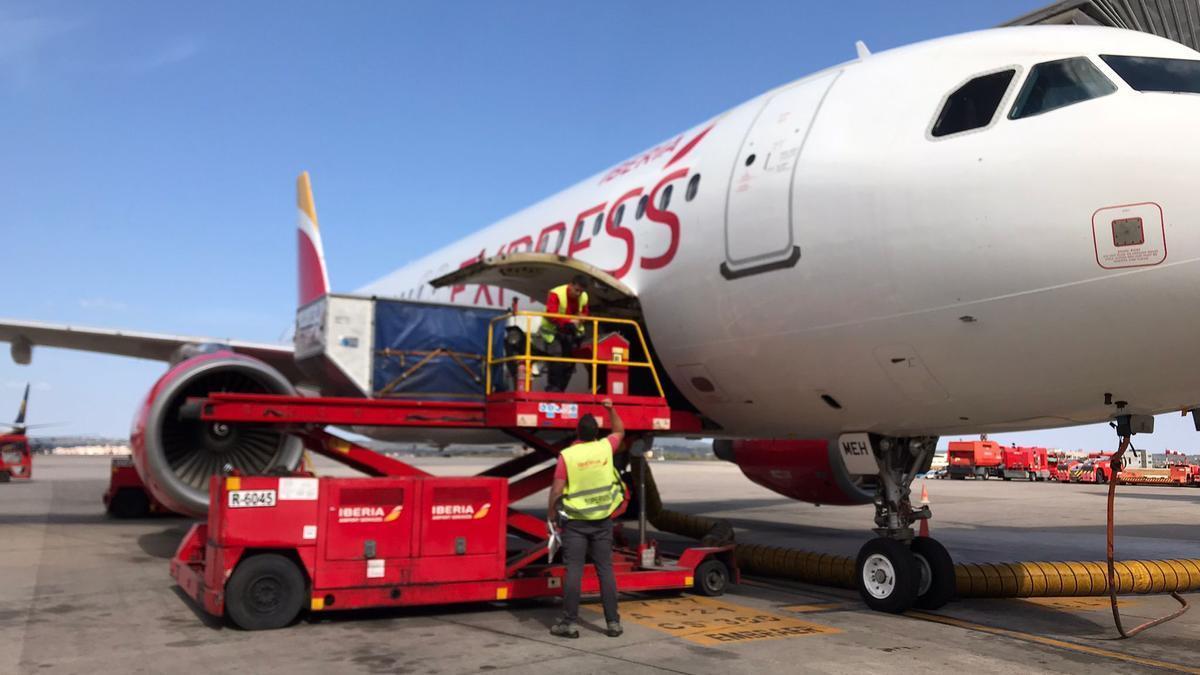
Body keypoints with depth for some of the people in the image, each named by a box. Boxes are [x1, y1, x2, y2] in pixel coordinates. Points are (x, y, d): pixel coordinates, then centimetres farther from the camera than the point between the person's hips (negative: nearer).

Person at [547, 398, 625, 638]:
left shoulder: (567, 455, -10)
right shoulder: (605, 447, -2)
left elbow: (556, 489, -11)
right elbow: (620, 431, 21)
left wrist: (551, 515, 2)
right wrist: (610, 408, 22)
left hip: (575, 521, -3)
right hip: (602, 520, 3)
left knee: (574, 571, 0)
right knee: (605, 570, 6)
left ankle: (569, 623, 2)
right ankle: (613, 622, 9)